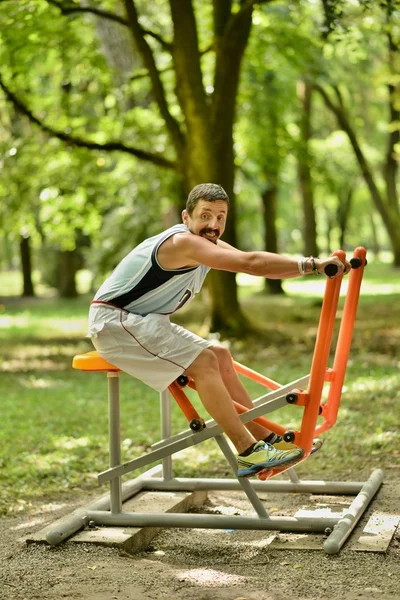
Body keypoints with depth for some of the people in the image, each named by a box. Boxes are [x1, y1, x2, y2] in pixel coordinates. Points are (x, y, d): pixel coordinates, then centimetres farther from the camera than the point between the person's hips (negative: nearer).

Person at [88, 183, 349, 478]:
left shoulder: (209, 243, 6)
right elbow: (250, 263, -35)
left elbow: (251, 263, -3)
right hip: (114, 321, -10)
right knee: (204, 362, -20)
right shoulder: (183, 243, -26)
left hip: (143, 322, 10)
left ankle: (265, 438, 13)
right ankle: (249, 453, -19)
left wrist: (313, 265, -13)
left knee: (220, 355, 9)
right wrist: (311, 264, -35)